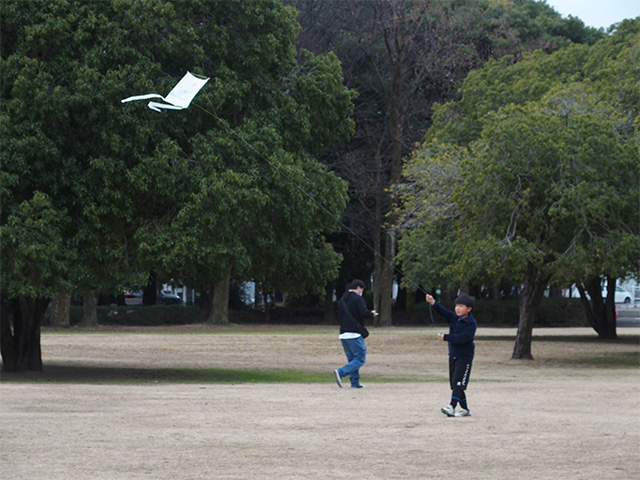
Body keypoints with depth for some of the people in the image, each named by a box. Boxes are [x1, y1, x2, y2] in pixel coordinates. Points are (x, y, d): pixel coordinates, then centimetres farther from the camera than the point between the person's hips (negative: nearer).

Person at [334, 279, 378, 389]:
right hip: (354, 334, -8)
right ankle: (341, 372, -20)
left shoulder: (342, 300, 16)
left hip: (343, 334, 8)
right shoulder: (358, 299, -8)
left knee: (351, 359, 14)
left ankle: (355, 382, 10)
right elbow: (364, 313, -18)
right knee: (360, 359, -4)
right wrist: (372, 314, 4)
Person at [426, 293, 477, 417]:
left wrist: (446, 337, -23)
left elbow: (464, 338, -23)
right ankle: (465, 409, 18)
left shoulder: (471, 323, -13)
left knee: (458, 382, -15)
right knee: (454, 383, 9)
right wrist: (433, 303, -24)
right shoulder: (453, 317, 8)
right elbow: (443, 312, -5)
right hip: (453, 355, 8)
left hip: (464, 357, -8)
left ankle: (452, 407, -24)